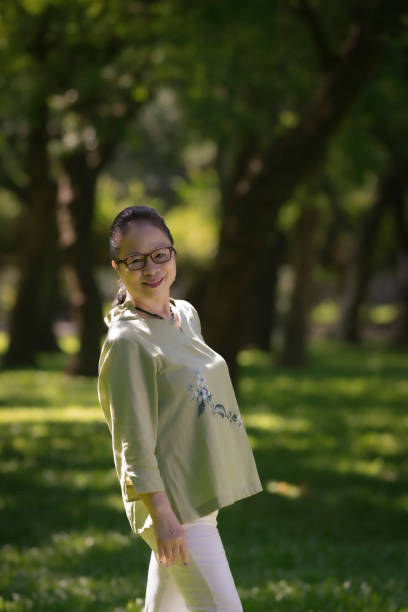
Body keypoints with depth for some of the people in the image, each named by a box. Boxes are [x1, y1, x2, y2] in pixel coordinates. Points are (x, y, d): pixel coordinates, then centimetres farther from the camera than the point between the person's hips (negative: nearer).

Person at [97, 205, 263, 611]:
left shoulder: (187, 315, 9)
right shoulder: (126, 342, -17)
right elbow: (134, 444, -19)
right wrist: (162, 516, -22)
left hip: (201, 494, 8)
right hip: (172, 502, -8)